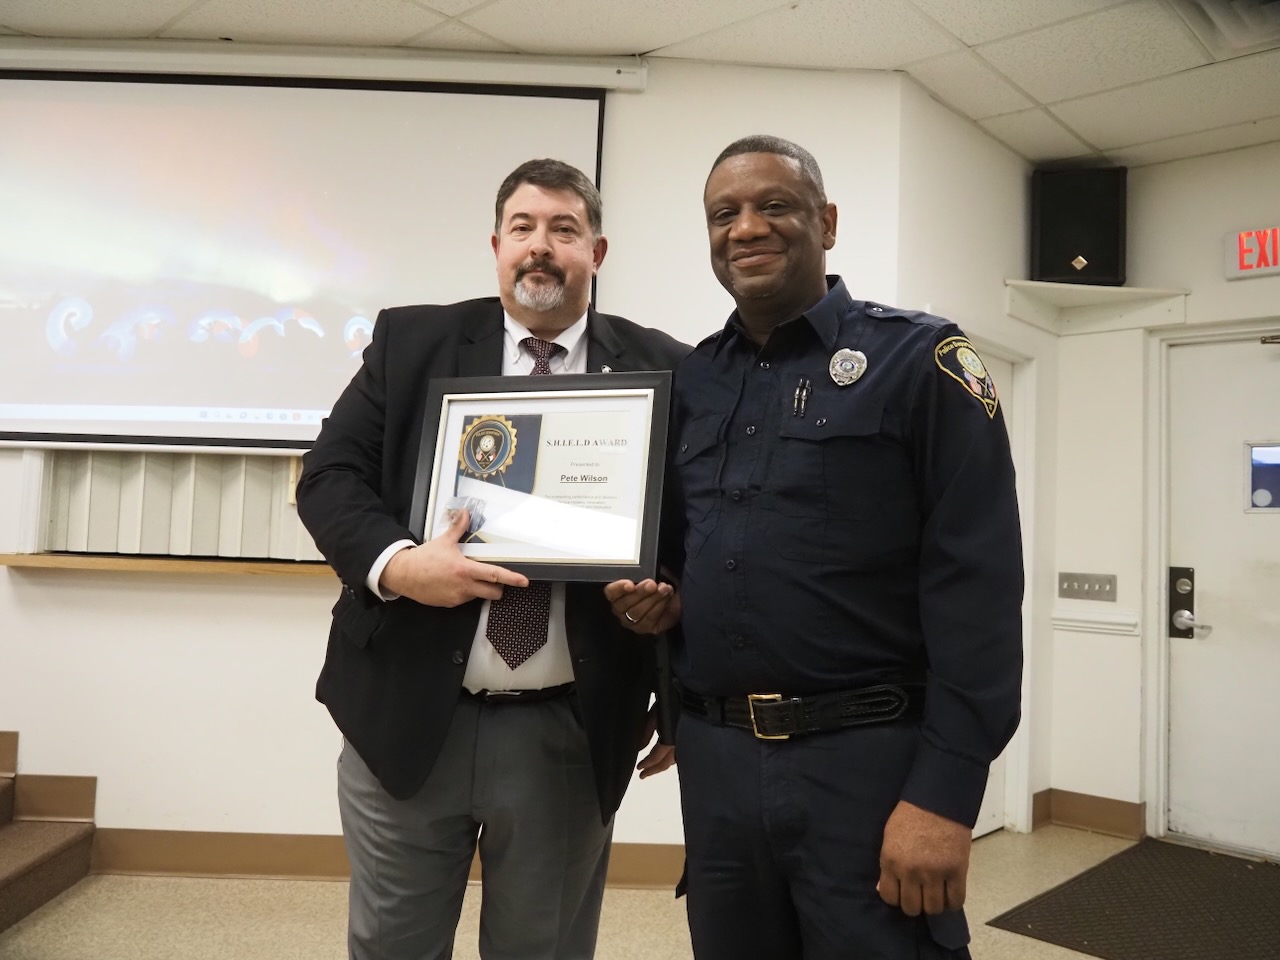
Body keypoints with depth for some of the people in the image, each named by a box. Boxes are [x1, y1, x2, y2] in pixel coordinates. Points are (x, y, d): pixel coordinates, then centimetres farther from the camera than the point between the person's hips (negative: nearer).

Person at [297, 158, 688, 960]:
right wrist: (396, 563, -18)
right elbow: (330, 473, 1)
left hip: (569, 733, 0)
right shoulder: (411, 341, 4)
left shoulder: (662, 371, 0)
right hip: (408, 714, 1)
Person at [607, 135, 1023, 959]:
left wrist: (945, 792, -17)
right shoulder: (693, 379, 10)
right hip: (713, 758, 5)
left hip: (869, 760, -5)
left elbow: (975, 586, -12)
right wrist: (660, 594, -1)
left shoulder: (922, 360, -6)